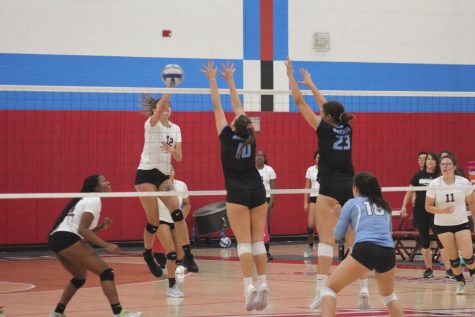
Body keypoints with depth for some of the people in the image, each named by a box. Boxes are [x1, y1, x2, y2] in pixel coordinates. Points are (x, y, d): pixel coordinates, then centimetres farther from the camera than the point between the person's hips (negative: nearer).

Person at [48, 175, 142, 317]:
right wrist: (106, 245, -18)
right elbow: (82, 229, -16)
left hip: (56, 239, 10)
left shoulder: (87, 199, 25)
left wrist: (101, 227, 10)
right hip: (66, 239, -10)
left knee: (80, 278, 27)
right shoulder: (94, 200, -4)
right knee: (106, 272, -12)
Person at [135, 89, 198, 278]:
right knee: (154, 221, -5)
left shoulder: (175, 128, 11)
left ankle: (187, 256, -15)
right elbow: (161, 105, -28)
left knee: (177, 213, -15)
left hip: (163, 176, 5)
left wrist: (172, 150, -15)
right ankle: (148, 256, 20)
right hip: (146, 174, -5)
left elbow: (179, 158, 7)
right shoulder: (151, 124, -6)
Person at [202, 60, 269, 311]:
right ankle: (262, 284, 0)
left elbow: (217, 107, 2)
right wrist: (230, 80, 25)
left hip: (238, 193, -4)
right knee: (258, 240, 5)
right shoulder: (250, 137, 4)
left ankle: (249, 285, -18)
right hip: (257, 190, 4)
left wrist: (212, 80, 11)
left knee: (244, 242, -8)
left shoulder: (227, 137, -6)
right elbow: (237, 106, 16)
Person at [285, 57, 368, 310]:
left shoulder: (324, 128, -3)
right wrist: (310, 83, 39)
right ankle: (364, 290, 0)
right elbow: (326, 105, 28)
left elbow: (299, 102, 4)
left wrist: (291, 76, 14)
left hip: (330, 188, -5)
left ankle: (321, 292, -14)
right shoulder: (347, 129, 11)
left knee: (326, 240, -8)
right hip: (350, 187, 5)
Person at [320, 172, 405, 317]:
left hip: (365, 250, -4)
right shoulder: (384, 206, 28)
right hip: (388, 252, 5)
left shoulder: (352, 203, 17)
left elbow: (338, 234, 21)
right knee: (388, 295, 31)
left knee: (329, 288, 6)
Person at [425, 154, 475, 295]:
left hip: (461, 223, 0)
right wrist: (443, 211, -22)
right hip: (442, 225, 0)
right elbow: (428, 207, -5)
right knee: (452, 257, 0)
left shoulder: (464, 182, -8)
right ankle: (460, 282, 21)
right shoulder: (434, 184, -10)